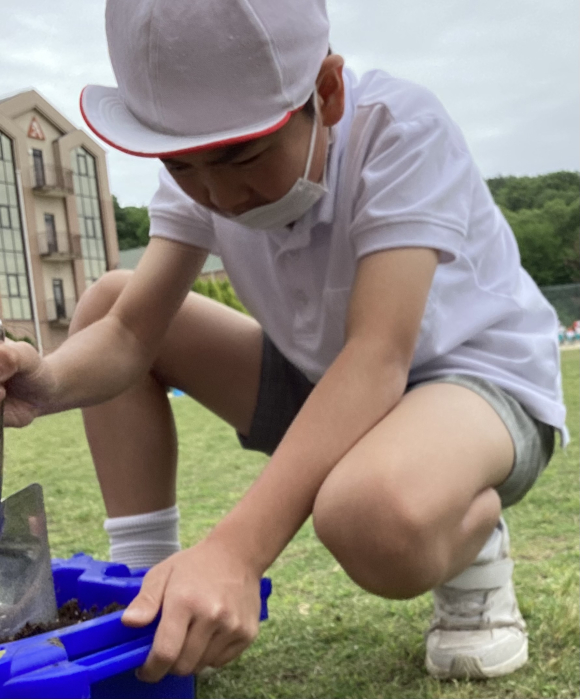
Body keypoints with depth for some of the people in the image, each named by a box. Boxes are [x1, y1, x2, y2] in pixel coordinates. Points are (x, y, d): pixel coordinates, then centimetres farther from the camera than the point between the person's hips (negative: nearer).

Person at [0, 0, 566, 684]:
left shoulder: (399, 130, -26)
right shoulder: (202, 165, -9)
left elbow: (379, 356, -36)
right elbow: (130, 332, -14)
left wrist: (237, 547, -47)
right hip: (326, 380, 6)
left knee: (375, 515, -43)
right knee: (105, 302, -3)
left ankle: (475, 548, -5)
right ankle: (143, 585, -1)